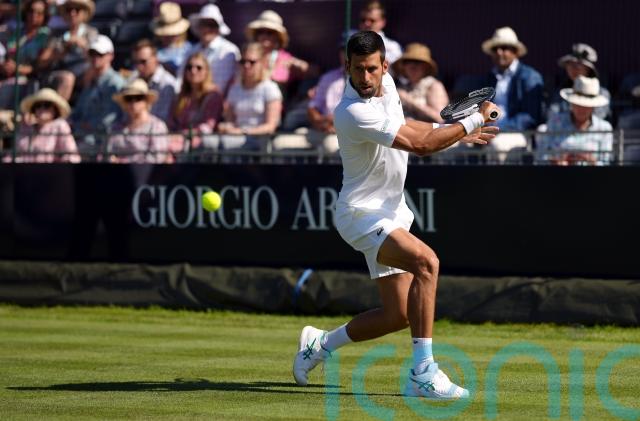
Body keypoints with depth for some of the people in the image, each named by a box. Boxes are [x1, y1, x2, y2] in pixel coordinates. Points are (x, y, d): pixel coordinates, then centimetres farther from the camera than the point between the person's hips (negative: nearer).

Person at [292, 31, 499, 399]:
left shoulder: (386, 82, 1)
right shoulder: (354, 113, -27)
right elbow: (420, 145, -29)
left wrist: (457, 133, 18)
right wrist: (476, 121, -21)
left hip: (392, 211, 9)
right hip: (362, 214, -9)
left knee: (398, 315, 9)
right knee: (426, 261, -32)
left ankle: (321, 344, 31)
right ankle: (423, 372, -33)